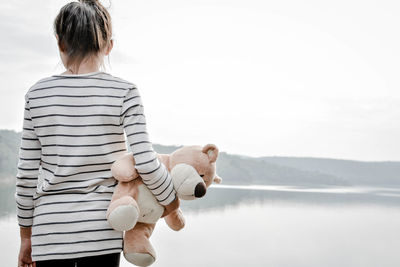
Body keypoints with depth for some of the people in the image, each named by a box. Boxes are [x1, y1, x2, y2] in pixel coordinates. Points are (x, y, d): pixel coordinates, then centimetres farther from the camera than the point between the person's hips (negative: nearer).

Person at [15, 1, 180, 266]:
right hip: (101, 229, -1)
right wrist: (170, 198, 6)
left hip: (50, 231, 2)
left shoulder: (38, 94, 0)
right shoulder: (123, 92, -6)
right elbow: (146, 162, -13)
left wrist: (26, 234, 13)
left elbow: (27, 173, 3)